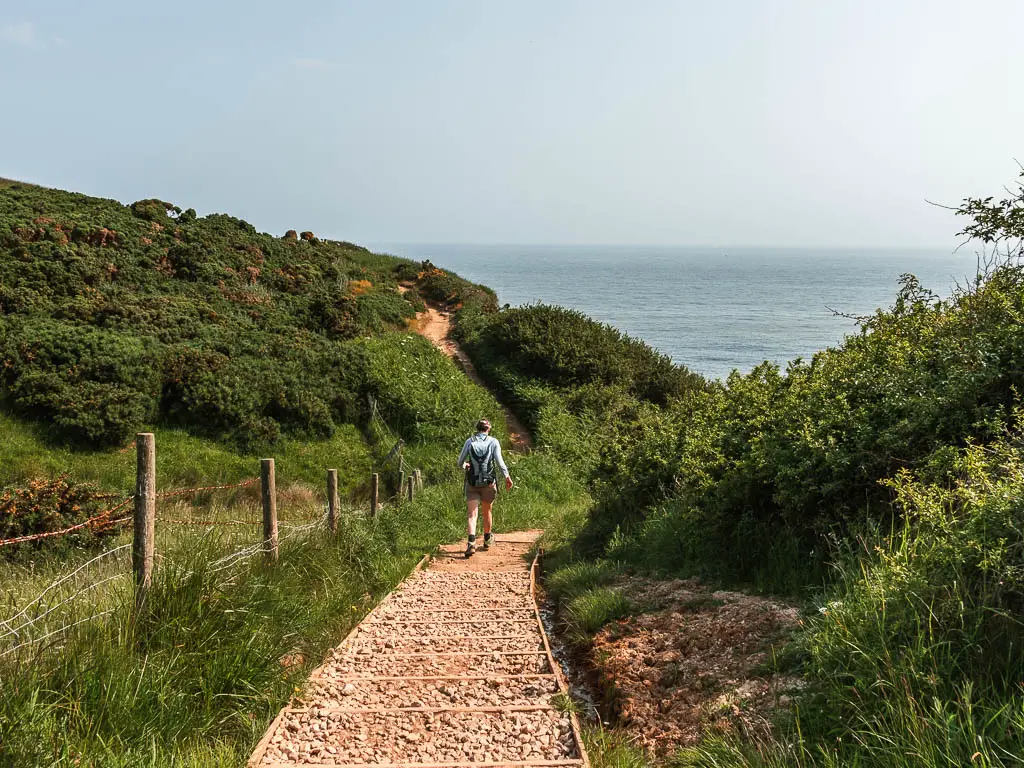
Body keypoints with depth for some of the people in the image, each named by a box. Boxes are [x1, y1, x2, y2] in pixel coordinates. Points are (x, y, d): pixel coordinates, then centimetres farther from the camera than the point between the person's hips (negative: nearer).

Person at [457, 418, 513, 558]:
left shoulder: (470, 441, 3)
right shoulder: (493, 442, -1)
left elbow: (460, 462, 7)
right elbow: (499, 461, -11)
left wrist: (465, 465, 29)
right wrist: (507, 477, -4)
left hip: (472, 482, 0)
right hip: (488, 482, 0)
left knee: (472, 513, -5)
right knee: (486, 512, 19)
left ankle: (472, 542, -26)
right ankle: (487, 540, 38)